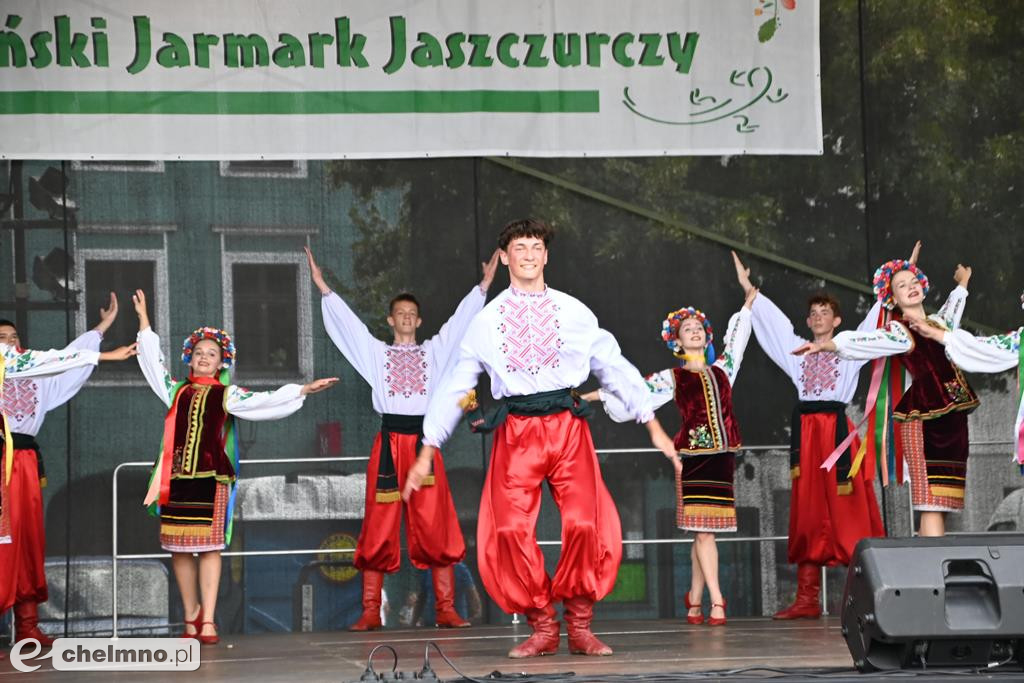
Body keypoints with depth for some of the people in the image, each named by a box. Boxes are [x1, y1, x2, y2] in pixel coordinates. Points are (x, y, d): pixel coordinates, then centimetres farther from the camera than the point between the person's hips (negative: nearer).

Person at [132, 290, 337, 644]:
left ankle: (207, 619, -10)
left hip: (211, 478, -3)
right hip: (176, 477, 3)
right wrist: (144, 320, 23)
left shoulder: (227, 395, 8)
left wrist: (303, 389, -9)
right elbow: (153, 363, 22)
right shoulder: (177, 391, 16)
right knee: (179, 548, 2)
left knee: (209, 546, -7)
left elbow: (264, 401, 0)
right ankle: (191, 617, 13)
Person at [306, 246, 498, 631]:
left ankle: (446, 610, -3)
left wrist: (484, 285, 9)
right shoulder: (376, 352, 15)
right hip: (389, 443, 0)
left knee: (437, 529, -4)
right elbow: (346, 322, 10)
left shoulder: (433, 351, 17)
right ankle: (370, 613, -2)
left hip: (423, 440, 1)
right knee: (379, 530, -3)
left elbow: (460, 321, 14)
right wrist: (322, 287, 3)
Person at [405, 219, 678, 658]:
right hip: (516, 432, 0)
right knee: (510, 530, -13)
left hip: (567, 427, 0)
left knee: (585, 524, -14)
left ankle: (579, 627, 3)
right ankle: (542, 628, 3)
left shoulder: (574, 314, 11)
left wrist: (653, 427, 12)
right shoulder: (486, 321, 10)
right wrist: (428, 451, 10)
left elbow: (616, 369, 15)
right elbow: (454, 386, 13)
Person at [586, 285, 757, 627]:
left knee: (704, 531, 2)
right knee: (703, 531, -9)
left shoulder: (721, 369, 16)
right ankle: (716, 602, -11)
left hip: (722, 456, 3)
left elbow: (737, 340, 27)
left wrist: (747, 306, 34)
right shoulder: (672, 378, 6)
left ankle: (695, 599, 8)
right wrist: (599, 394, -4)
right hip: (693, 456, -3)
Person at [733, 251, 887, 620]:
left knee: (849, 512, -8)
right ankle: (807, 600, 0)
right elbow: (772, 319, 25)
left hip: (838, 429, -4)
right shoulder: (798, 351, 18)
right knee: (808, 515, 1)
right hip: (806, 431, 4)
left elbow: (877, 317, 8)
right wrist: (748, 287, 29)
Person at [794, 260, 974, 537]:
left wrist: (962, 284, 61)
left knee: (941, 503, 1)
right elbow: (864, 341, -19)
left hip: (953, 419, 7)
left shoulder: (938, 323, 20)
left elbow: (952, 310, 43)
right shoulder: (899, 331, -2)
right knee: (932, 502, -15)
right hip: (925, 418, -7)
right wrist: (827, 344, -36)